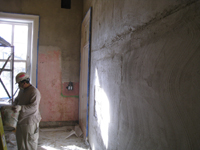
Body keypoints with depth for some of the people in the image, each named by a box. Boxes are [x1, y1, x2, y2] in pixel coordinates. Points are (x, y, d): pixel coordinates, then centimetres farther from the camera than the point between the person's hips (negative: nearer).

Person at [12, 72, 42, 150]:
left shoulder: (34, 92, -21)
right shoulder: (22, 90, 7)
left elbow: (34, 107, -27)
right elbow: (17, 99, 21)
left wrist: (21, 107, -36)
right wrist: (14, 105, -1)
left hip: (30, 121, -9)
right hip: (21, 119, 9)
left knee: (30, 140, 5)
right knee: (20, 137, 22)